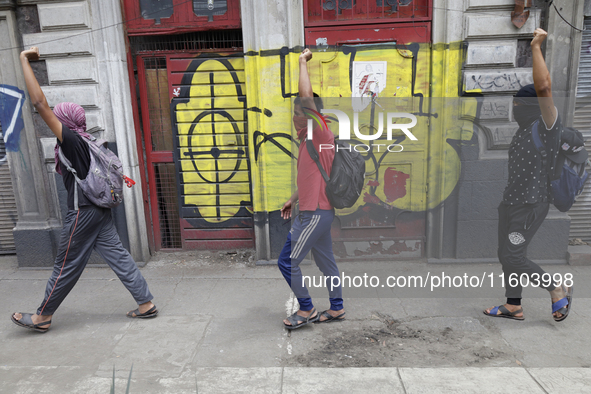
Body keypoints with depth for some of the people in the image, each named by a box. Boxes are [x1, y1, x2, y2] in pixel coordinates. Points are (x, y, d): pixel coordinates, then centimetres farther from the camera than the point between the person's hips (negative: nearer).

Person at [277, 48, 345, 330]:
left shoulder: (321, 134, -13)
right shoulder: (310, 140, 15)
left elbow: (306, 95, -22)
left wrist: (303, 61, -11)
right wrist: (293, 200, 21)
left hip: (315, 214, -10)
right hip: (316, 211, 10)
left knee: (287, 261, -1)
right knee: (325, 261, 17)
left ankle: (306, 310, 14)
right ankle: (336, 309, 30)